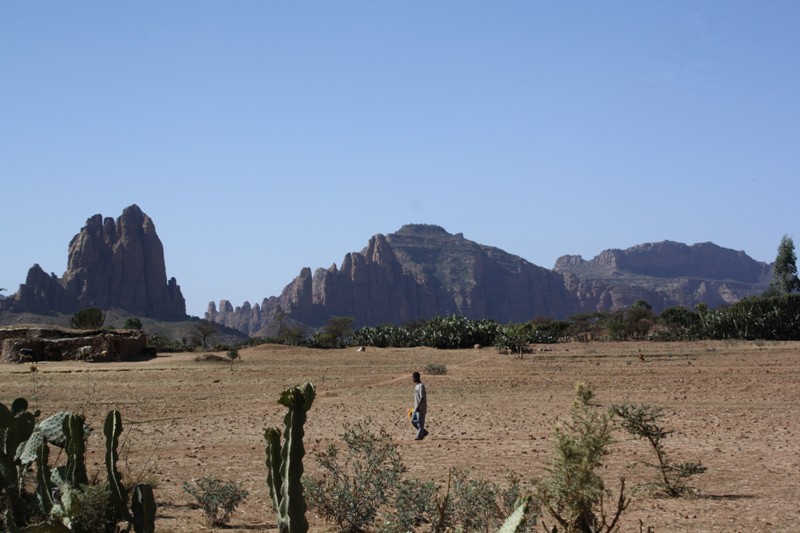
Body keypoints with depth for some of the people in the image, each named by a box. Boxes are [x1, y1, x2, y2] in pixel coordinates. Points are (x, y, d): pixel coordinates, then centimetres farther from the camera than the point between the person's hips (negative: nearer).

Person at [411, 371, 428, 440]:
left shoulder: (421, 386, -16)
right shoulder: (416, 385, 14)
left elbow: (422, 397, -22)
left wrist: (418, 406, -25)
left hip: (421, 408, -10)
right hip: (416, 408, 10)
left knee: (420, 422, -3)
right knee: (413, 421, 10)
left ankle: (420, 436, 4)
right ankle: (424, 432, 17)